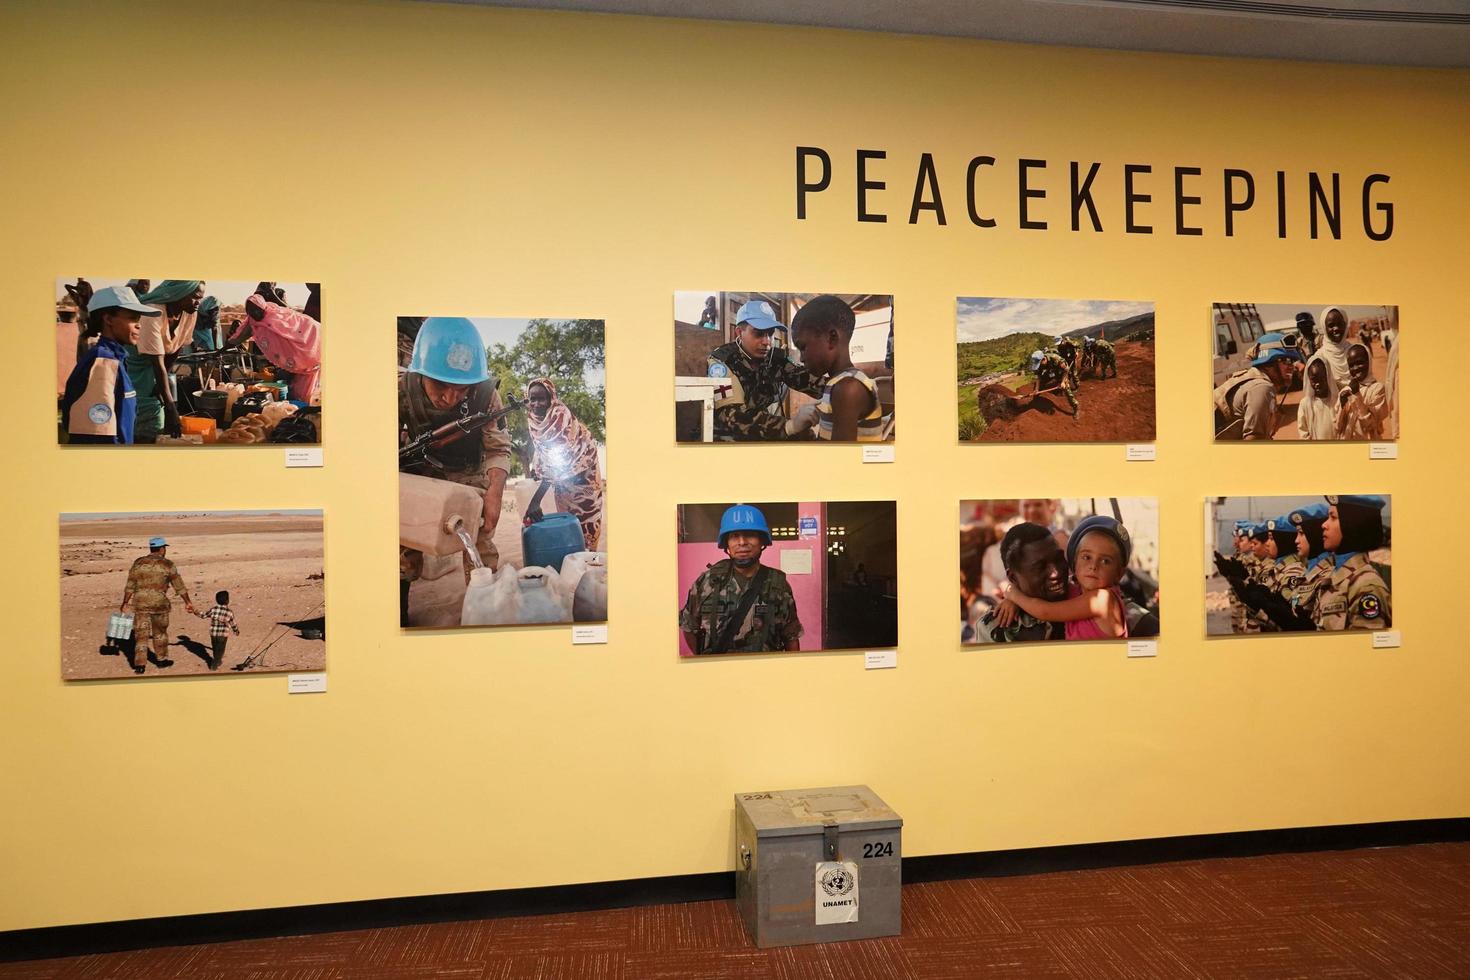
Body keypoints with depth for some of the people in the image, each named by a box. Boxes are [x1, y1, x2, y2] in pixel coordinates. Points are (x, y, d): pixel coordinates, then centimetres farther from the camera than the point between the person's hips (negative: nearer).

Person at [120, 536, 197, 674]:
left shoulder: (138, 563, 4)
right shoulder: (167, 564, -4)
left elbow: (130, 586, 5)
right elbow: (179, 586, 1)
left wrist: (124, 603, 15)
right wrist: (188, 602, 10)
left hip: (140, 603, 2)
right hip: (159, 603, -2)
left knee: (141, 634, 6)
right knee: (160, 632, 15)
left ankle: (139, 665, 1)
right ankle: (161, 660, 28)